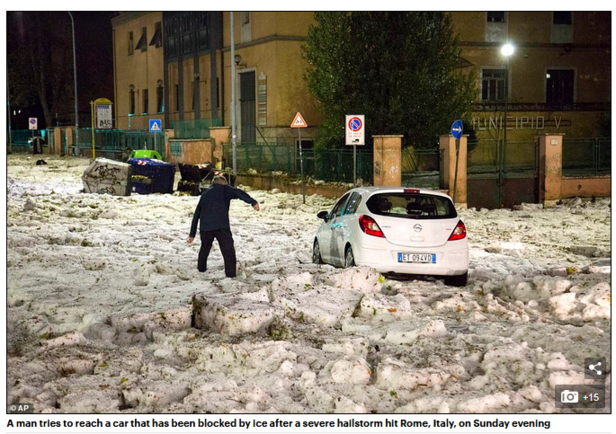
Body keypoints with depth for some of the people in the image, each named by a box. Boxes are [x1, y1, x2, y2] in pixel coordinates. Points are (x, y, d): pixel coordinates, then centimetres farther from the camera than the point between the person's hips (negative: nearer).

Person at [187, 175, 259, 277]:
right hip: (221, 226, -5)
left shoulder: (205, 194, 25)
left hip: (205, 227, 5)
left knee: (205, 247, 28)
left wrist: (192, 234, 29)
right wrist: (253, 202, -23)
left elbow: (196, 215, 26)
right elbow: (238, 193, -10)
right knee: (228, 250, 0)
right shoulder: (224, 189, 11)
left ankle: (201, 267, 41)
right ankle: (230, 274, -6)